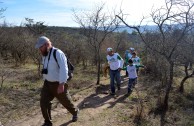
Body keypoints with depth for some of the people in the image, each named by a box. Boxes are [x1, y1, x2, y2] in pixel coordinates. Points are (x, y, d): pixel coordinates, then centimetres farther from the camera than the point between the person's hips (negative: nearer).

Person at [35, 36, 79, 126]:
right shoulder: (44, 56, 7)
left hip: (58, 84, -7)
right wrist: (45, 80, 22)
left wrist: (61, 84, -34)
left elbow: (64, 69, -29)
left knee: (66, 102, 12)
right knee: (43, 102, -3)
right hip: (47, 83, 7)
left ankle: (75, 112, 42)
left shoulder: (58, 53, -21)